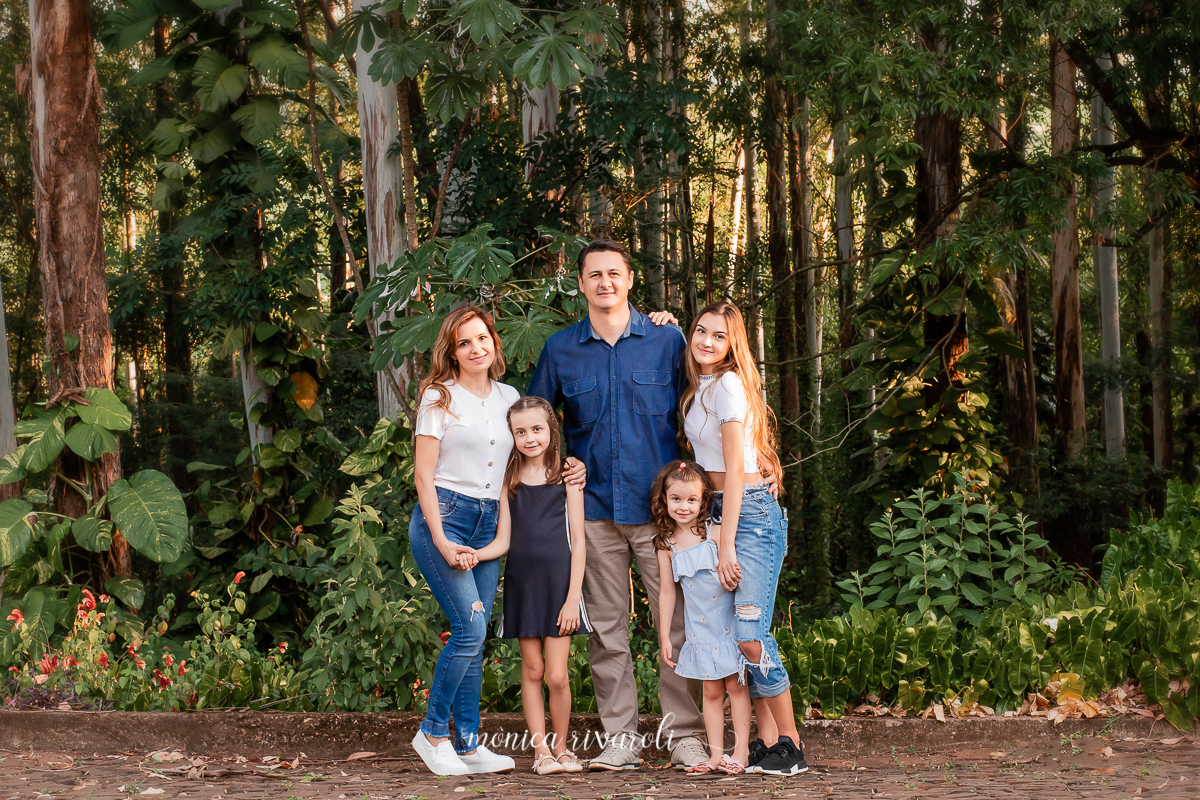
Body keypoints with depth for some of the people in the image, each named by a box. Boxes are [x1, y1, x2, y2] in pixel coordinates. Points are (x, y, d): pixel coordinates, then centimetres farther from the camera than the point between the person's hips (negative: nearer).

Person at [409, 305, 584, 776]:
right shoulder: (440, 397, -3)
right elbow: (423, 475, -6)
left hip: (489, 524, 5)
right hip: (442, 515, -5)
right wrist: (442, 543, -14)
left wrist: (568, 471, 2)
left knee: (474, 634, 3)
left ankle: (468, 742, 8)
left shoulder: (510, 398, 13)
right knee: (470, 627, -16)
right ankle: (432, 733, -3)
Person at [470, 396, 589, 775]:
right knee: (532, 670, 4)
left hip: (559, 583, -2)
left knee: (557, 674, -5)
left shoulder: (567, 477, 0)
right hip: (521, 583, 2)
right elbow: (503, 541, 4)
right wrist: (472, 554, -17)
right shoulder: (510, 481, 6)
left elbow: (578, 543, -1)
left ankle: (561, 745, 13)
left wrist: (573, 598, -7)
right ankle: (541, 748, 13)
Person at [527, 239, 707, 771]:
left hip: (659, 504, -1)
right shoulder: (560, 350, 6)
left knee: (675, 622, -3)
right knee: (606, 627, 4)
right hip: (593, 508, 2)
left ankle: (684, 735, 5)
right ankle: (621, 738, 12)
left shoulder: (666, 339, 3)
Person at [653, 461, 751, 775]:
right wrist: (664, 635, 7)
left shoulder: (715, 532, -8)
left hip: (728, 620, -3)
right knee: (711, 691, 6)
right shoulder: (666, 544, 2)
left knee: (735, 685, 0)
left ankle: (741, 750, 5)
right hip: (700, 628, 3)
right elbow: (667, 591, 7)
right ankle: (716, 755, 10)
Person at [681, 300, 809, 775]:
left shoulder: (728, 385, -12)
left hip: (751, 513, -8)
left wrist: (726, 545, -18)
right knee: (740, 637, 1)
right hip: (719, 512, 8)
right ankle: (768, 741, 5)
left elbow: (735, 469, -15)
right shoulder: (697, 387, 13)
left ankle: (790, 746, -6)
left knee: (750, 637, -14)